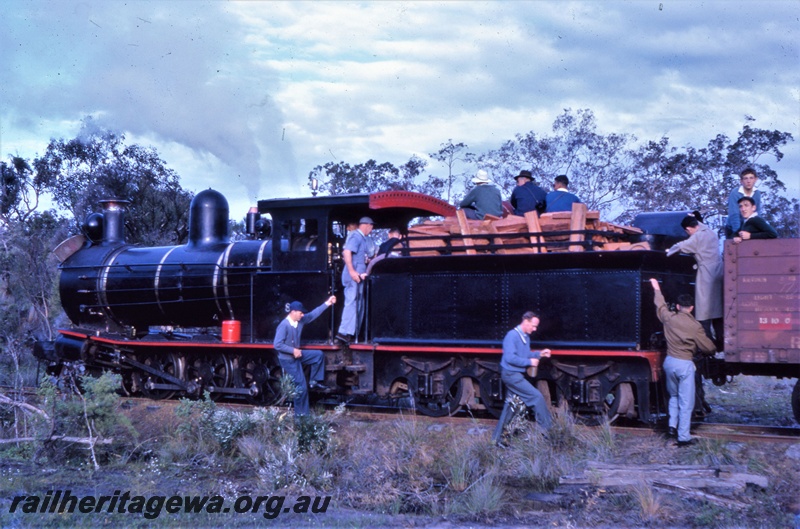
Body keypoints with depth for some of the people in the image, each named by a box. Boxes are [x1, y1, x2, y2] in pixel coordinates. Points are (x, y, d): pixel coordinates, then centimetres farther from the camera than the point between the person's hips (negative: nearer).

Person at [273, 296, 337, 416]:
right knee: (301, 387, -5)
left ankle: (314, 382, 14)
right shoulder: (284, 326, -26)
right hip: (288, 360, -8)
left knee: (319, 355, 6)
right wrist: (293, 350, -26)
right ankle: (301, 414, 7)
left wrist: (327, 303, 0)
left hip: (297, 355, 8)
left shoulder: (300, 320, -3)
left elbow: (313, 314, 6)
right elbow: (277, 345, -29)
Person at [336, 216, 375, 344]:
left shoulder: (362, 238, 19)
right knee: (351, 301, -15)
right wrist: (352, 271, -27)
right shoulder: (356, 236, -11)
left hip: (358, 274, 10)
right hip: (354, 275, -10)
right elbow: (347, 252, -23)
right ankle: (344, 332, -19)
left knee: (359, 303, 12)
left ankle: (354, 332, 16)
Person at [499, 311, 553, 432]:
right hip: (511, 375, -10)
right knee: (537, 396, -14)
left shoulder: (526, 337, 11)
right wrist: (529, 362, -20)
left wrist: (539, 354, 3)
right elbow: (510, 358, -25)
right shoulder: (512, 335, -18)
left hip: (519, 374, 10)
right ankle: (547, 429, -7)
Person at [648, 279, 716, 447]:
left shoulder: (669, 318, -2)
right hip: (685, 364, -5)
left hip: (669, 361, 5)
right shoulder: (695, 326, -11)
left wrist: (656, 289, 37)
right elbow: (708, 347, -4)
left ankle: (672, 425, 16)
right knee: (686, 402, 1)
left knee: (674, 396, 25)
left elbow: (660, 305, 20)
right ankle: (683, 437, 1)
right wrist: (714, 350, 21)